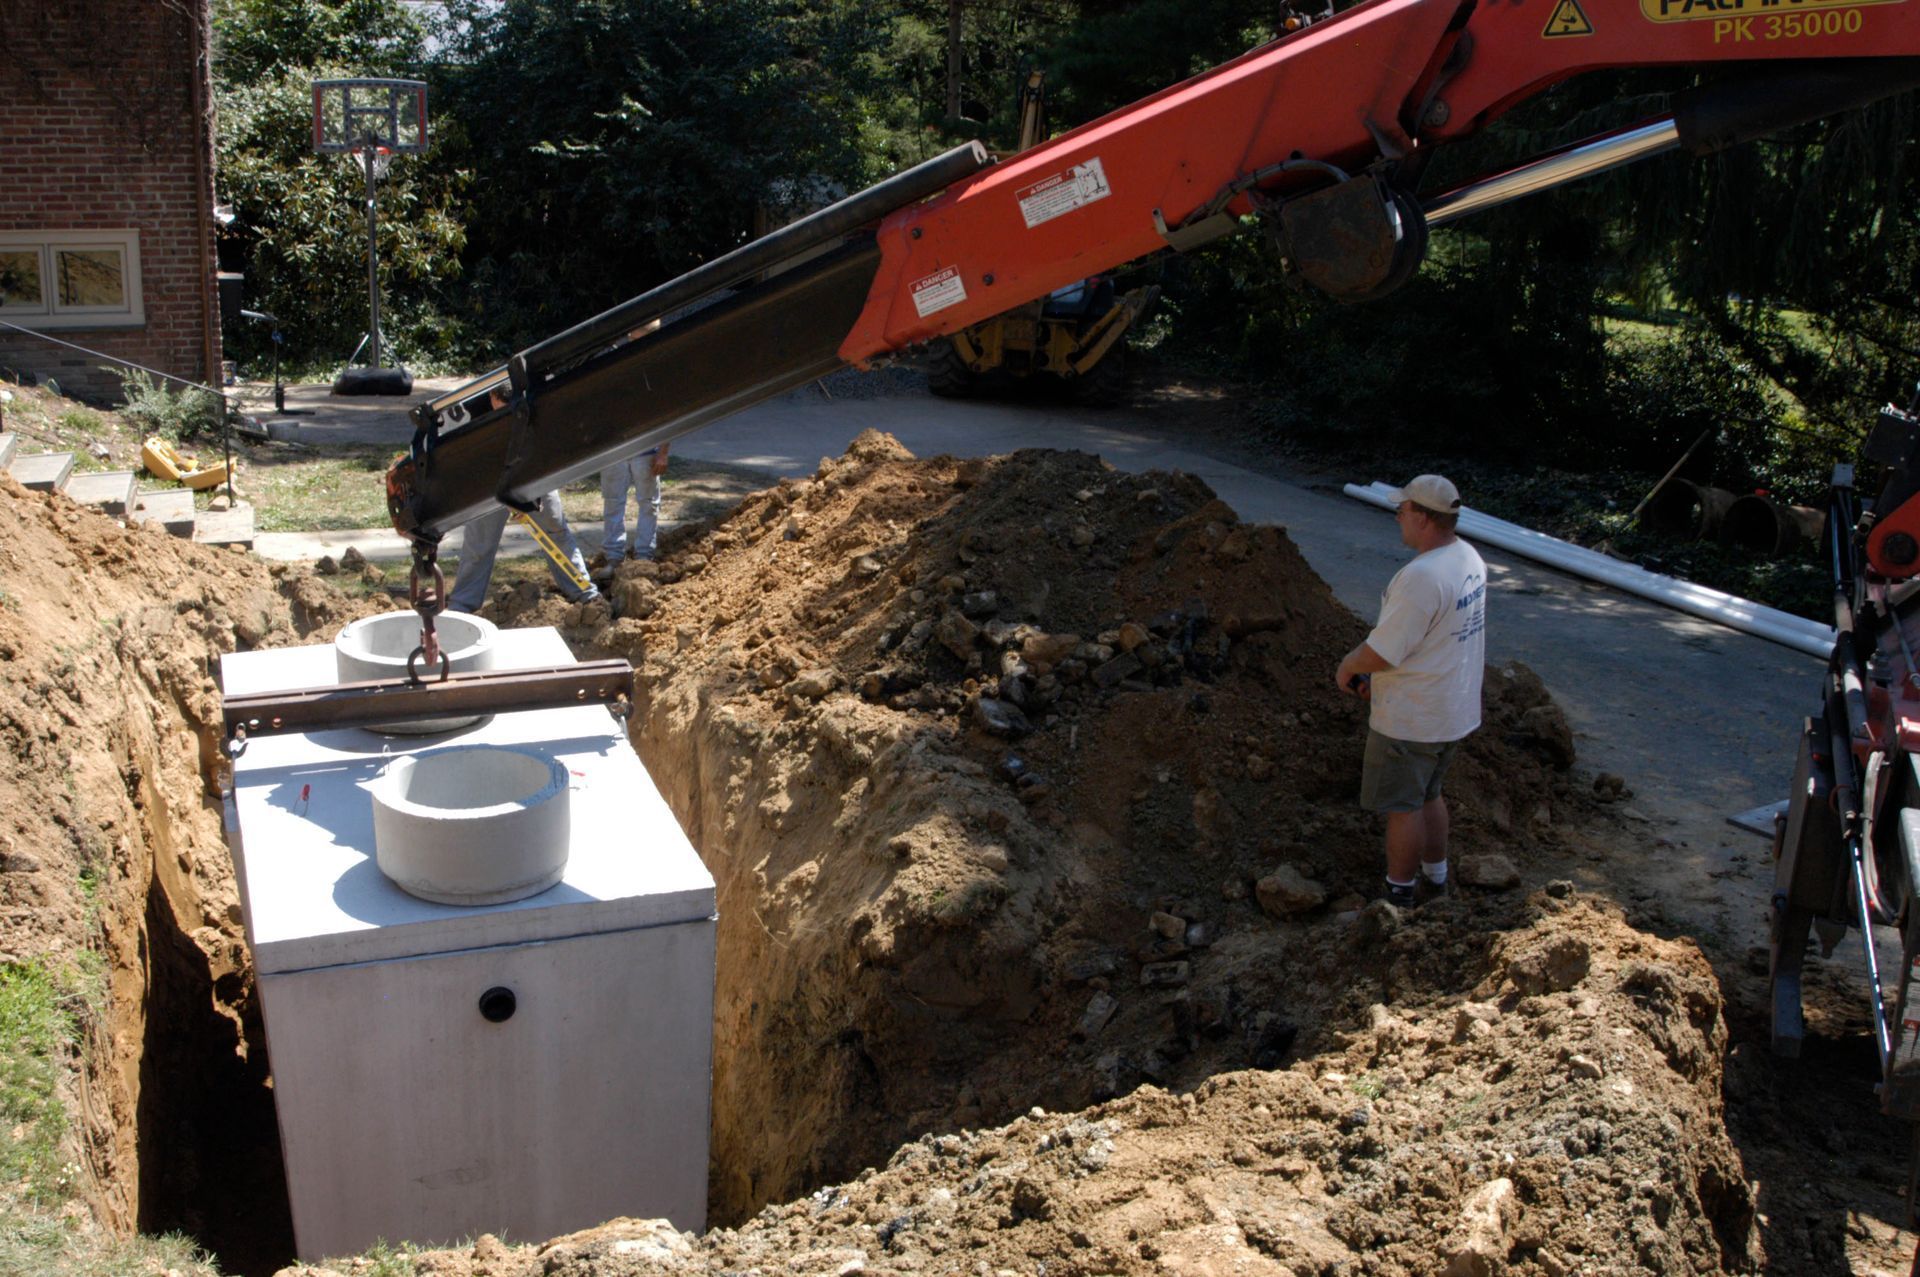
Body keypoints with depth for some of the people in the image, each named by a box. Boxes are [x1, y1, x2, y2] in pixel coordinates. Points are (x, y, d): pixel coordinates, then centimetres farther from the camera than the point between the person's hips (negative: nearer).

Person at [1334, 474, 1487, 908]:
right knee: (1428, 795, 25)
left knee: (1403, 807, 7)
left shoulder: (1422, 576, -30)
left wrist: (1347, 668, -5)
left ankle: (1398, 896, 20)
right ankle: (1434, 876, 39)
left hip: (1412, 719, -9)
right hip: (1454, 709, 9)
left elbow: (1381, 652, -25)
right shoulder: (1468, 559, 2)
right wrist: (1378, 674, 14)